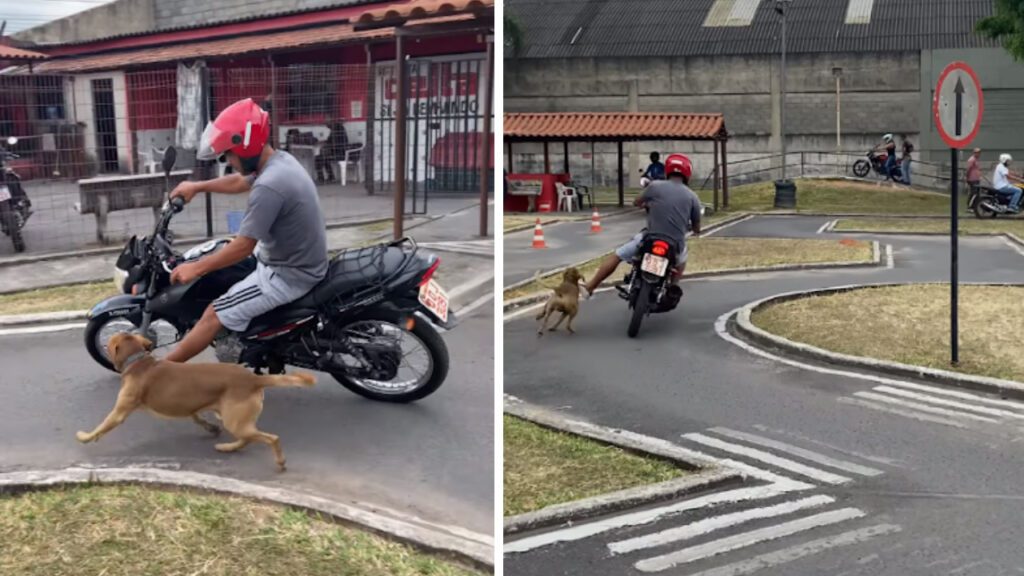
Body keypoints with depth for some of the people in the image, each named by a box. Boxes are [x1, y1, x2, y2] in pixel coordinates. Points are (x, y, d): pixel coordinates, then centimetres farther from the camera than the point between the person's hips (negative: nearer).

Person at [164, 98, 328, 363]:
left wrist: (196, 268, -13)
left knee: (214, 315, -6)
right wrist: (198, 187, 29)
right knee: (224, 268, 26)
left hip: (288, 275, -10)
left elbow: (243, 247, -23)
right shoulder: (281, 160, 2)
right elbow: (239, 182, 22)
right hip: (299, 260, 10)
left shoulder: (268, 187, -29)